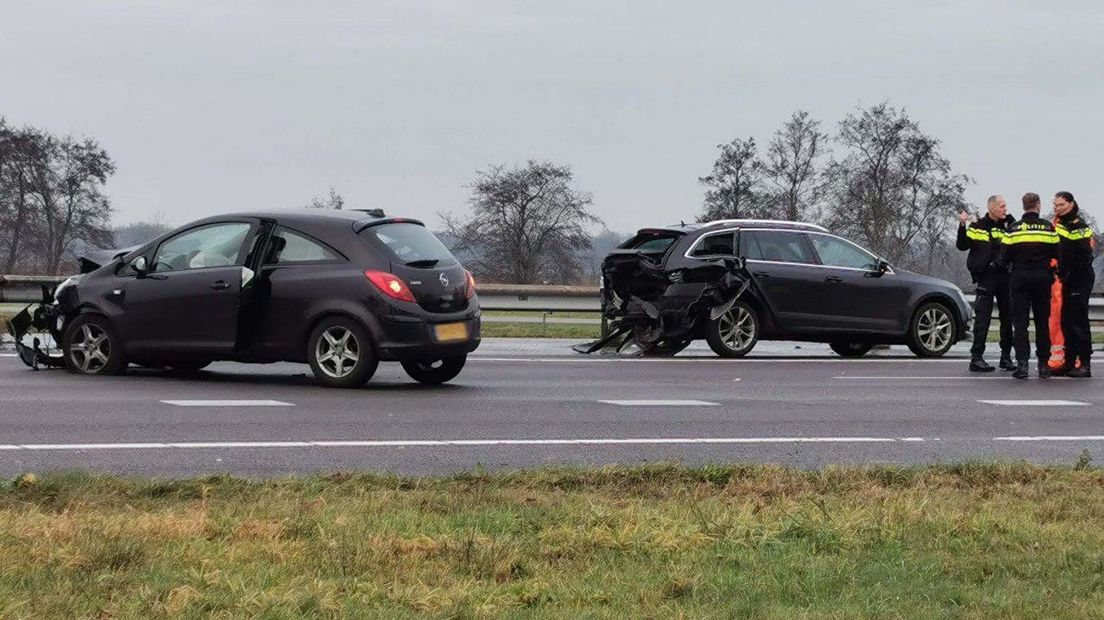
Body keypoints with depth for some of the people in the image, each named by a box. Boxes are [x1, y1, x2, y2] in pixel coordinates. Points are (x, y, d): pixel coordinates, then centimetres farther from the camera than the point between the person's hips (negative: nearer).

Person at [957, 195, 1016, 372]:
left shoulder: (1009, 226, 12)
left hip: (1005, 276, 4)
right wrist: (962, 226, -17)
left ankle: (1006, 356, 19)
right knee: (983, 317, -8)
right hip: (986, 276, -4)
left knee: (1008, 317, 9)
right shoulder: (977, 227, 2)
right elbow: (962, 245, -5)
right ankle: (976, 357, -7)